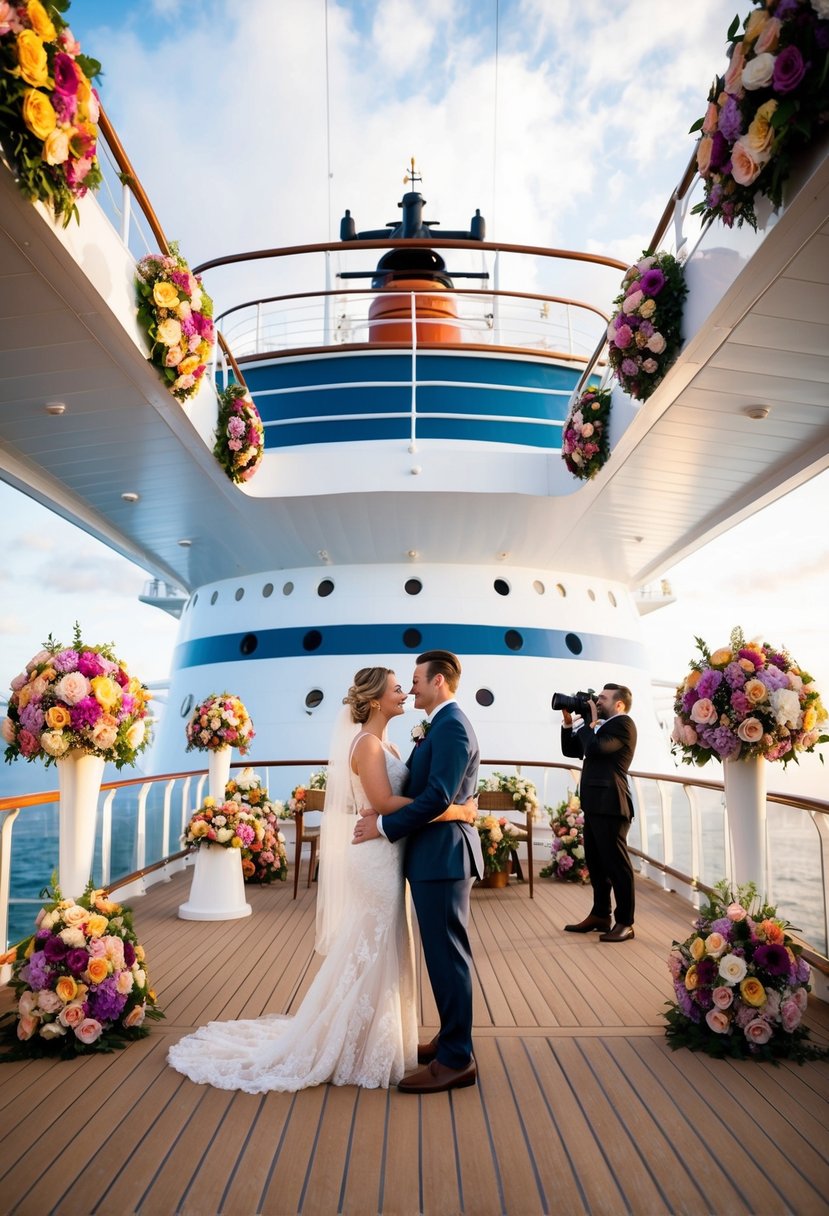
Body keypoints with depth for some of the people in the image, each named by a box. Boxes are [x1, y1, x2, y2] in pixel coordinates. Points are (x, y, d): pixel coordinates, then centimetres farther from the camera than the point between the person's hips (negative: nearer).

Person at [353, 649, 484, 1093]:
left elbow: (437, 797, -24)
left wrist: (384, 825, -16)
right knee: (445, 952, 18)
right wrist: (386, 807, -1)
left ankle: (456, 1060, 8)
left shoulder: (451, 727, -17)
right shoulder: (443, 726, 16)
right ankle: (451, 1037, 31)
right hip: (434, 855, 10)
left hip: (442, 855, -10)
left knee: (447, 954, -2)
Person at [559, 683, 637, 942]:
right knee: (595, 862, 14)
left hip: (610, 805, -10)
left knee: (616, 863, -5)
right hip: (595, 804, 10)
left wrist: (590, 722, -8)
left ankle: (625, 923, 2)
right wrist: (568, 722, 10)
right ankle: (600, 914, 23)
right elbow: (570, 749, 22)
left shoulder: (623, 724, -9)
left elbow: (595, 748, -23)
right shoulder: (603, 726, 21)